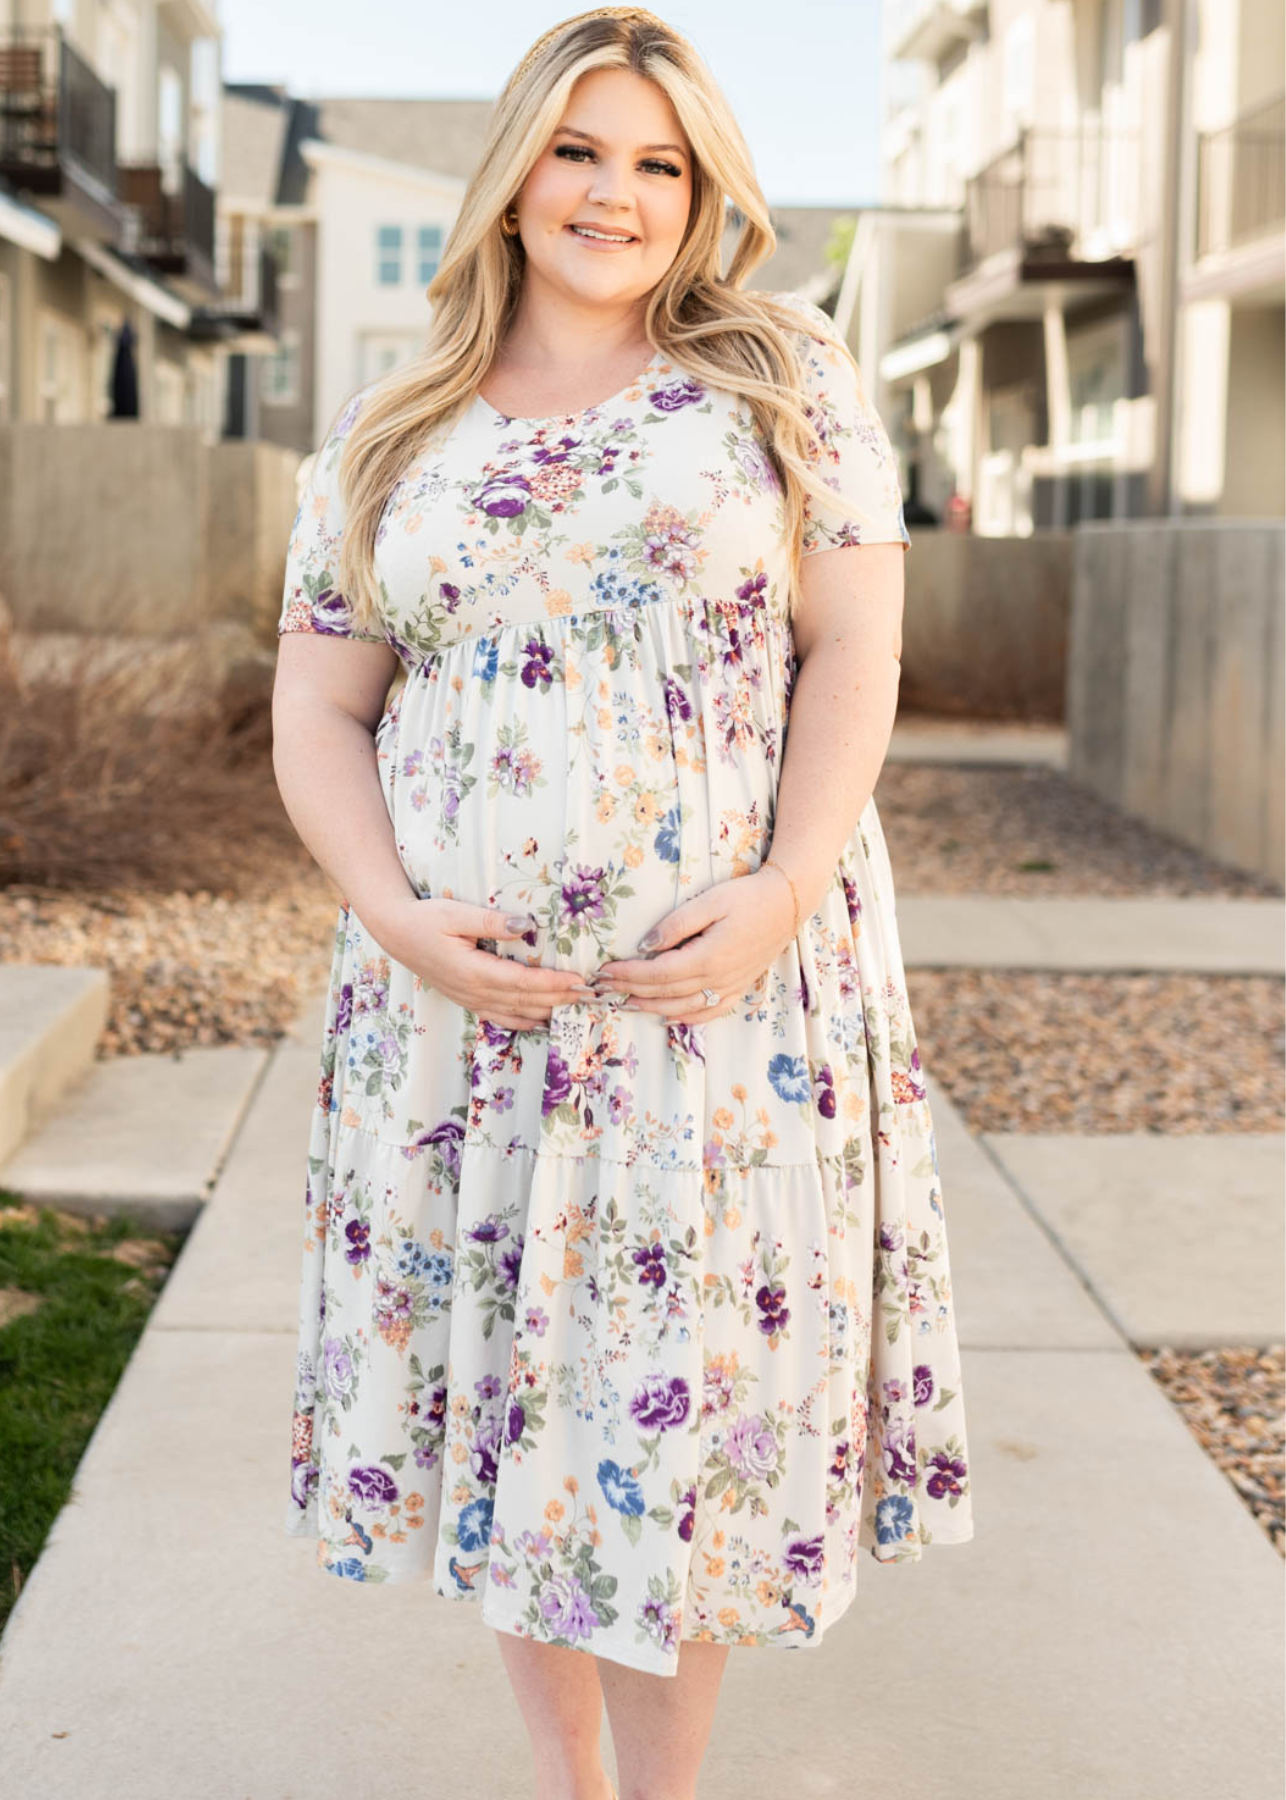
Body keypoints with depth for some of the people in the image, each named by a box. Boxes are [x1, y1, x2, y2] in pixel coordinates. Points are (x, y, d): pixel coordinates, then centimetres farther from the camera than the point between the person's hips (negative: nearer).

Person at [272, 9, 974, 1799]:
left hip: (735, 986, -2)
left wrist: (785, 890, -16)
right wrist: (396, 916, -11)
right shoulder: (388, 438, 10)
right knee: (506, 1376, 10)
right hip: (468, 993, 3)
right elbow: (316, 714, 7)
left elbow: (856, 644, -2)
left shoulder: (783, 375, 5)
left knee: (692, 1394, 3)